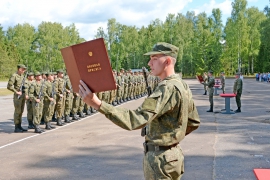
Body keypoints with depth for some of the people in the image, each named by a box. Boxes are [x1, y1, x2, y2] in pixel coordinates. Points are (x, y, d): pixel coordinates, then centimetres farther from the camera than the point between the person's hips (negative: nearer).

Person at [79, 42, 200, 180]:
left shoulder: (167, 88, -24)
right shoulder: (182, 85, 7)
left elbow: (137, 119, -37)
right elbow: (194, 123, 16)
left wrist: (97, 104, -43)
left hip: (160, 157, -10)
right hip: (172, 153, 10)